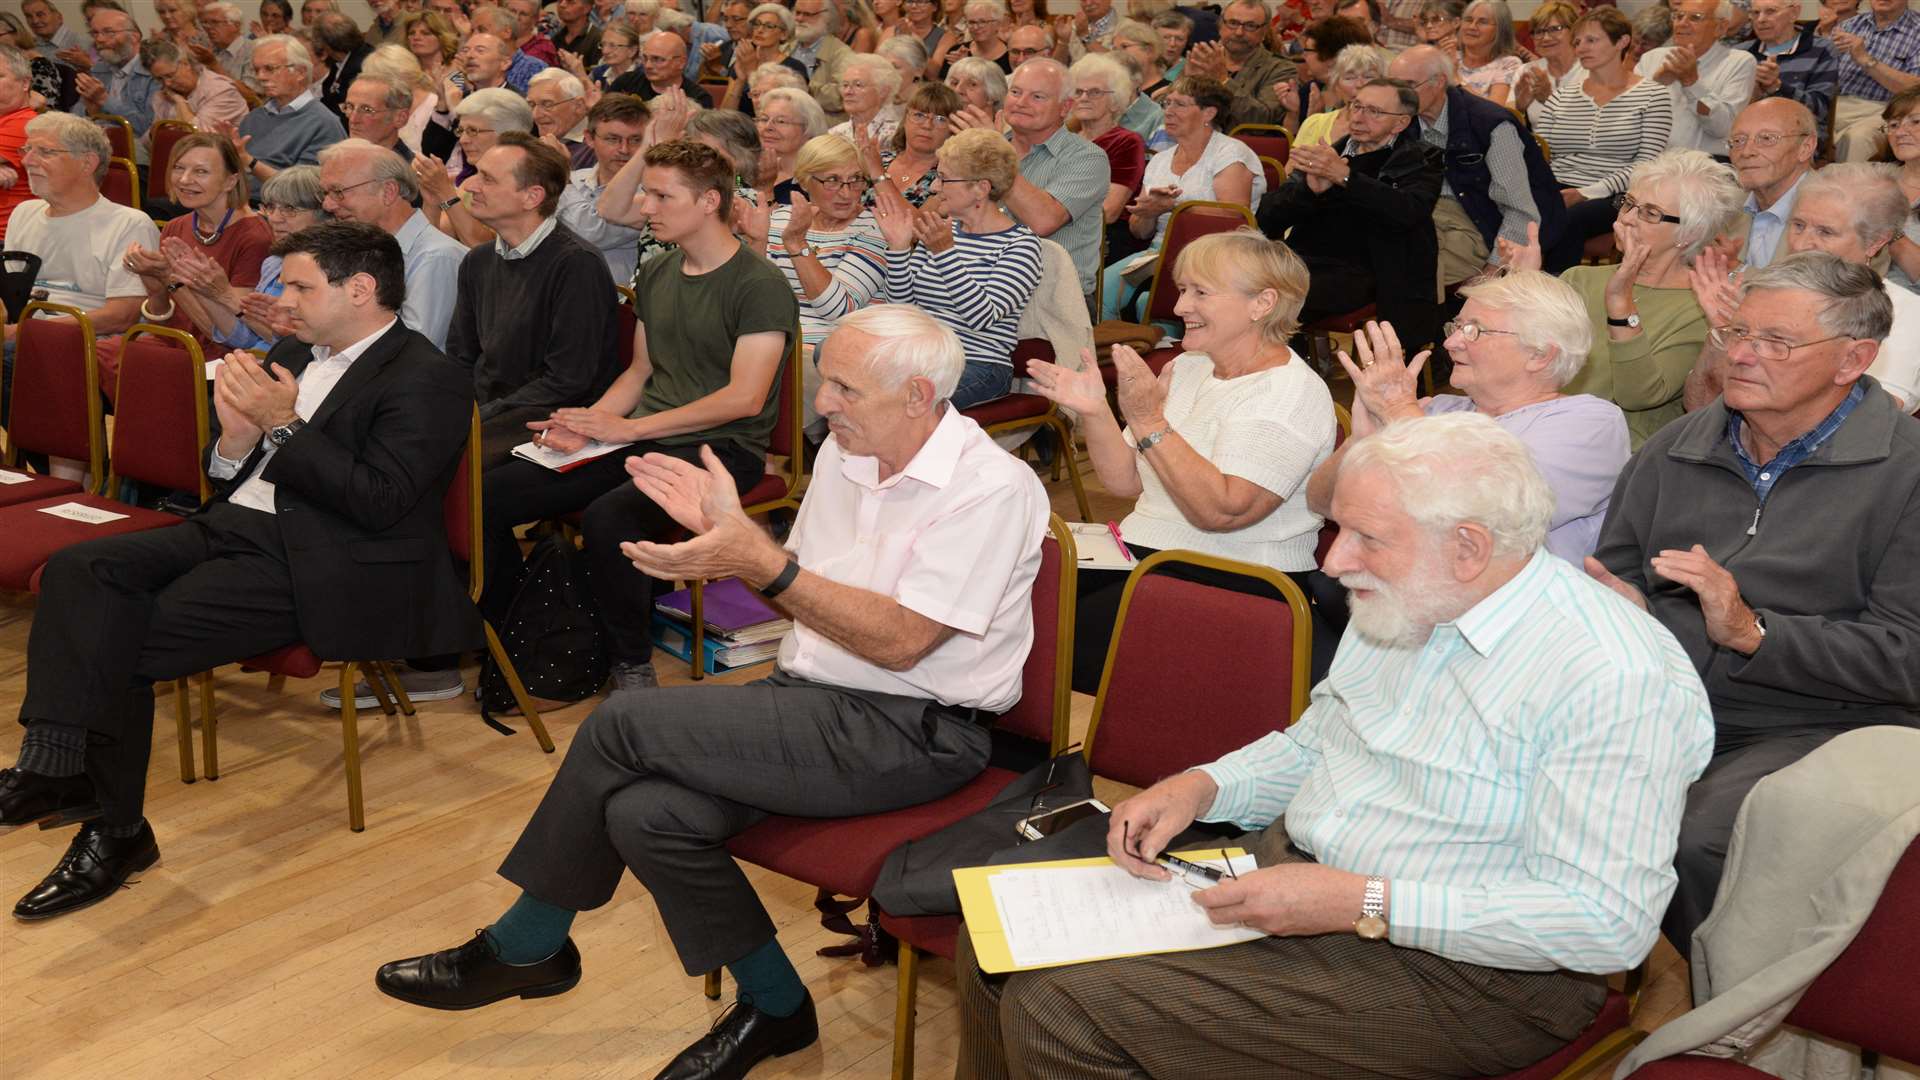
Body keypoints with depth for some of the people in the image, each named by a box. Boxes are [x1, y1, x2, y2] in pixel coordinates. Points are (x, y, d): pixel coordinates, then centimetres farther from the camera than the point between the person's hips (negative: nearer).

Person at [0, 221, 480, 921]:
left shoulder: (425, 379, -7)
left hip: (319, 568, -8)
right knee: (79, 569, -16)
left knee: (124, 646, -20)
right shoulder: (293, 358, 19)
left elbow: (379, 502, -18)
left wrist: (284, 425, -15)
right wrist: (236, 435, -3)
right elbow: (227, 475, 21)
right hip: (236, 526, 9)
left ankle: (116, 831, -6)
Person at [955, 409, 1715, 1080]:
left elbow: (1606, 923, -24)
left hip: (1449, 967, -9)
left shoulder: (1618, 681, -22)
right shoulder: (1403, 600, 5)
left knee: (1063, 1005, -21)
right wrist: (1203, 786, 0)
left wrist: (1361, 905, -26)